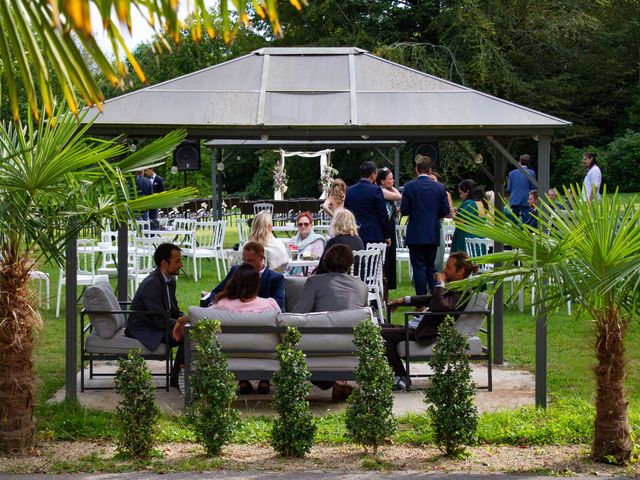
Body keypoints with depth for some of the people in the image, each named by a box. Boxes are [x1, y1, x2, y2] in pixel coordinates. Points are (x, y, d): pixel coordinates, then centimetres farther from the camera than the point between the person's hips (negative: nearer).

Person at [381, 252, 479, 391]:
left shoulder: (463, 292, -18)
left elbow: (438, 306, -32)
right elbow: (432, 300, 29)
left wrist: (440, 283, -20)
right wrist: (404, 300, 23)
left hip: (429, 334, -11)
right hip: (419, 327, 11)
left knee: (383, 334, -20)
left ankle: (402, 378, -8)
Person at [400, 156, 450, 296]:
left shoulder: (409, 187, -9)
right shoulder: (439, 187, 0)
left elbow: (404, 210, -9)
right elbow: (445, 211, 0)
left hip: (415, 234, -3)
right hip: (433, 234, 3)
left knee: (419, 267, 1)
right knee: (431, 267, 15)